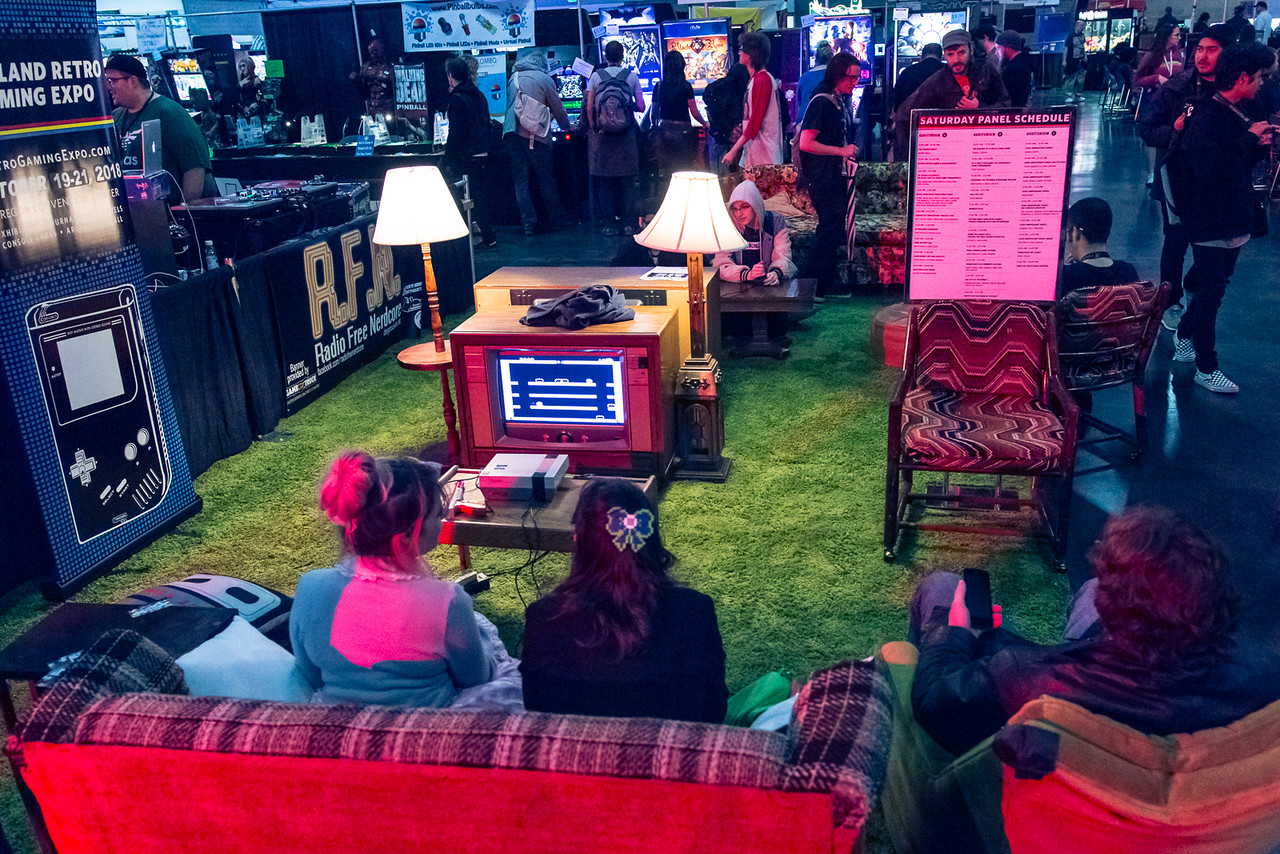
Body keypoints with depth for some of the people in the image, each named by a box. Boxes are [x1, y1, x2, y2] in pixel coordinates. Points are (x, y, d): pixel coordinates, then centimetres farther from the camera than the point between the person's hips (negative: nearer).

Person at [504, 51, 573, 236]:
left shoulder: (513, 78, 17)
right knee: (546, 180, 6)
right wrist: (567, 126, 26)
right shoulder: (544, 79, 5)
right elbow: (558, 110, 10)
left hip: (512, 132, 3)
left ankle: (528, 223, 1)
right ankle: (558, 219, 14)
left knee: (520, 180, 4)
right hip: (534, 135, -3)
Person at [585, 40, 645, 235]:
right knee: (627, 181, 8)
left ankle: (610, 223, 8)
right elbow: (640, 107, 0)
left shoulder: (596, 76, -1)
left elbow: (589, 109, -5)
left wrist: (594, 130, 6)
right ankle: (628, 222, 9)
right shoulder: (632, 76, 0)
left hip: (602, 137, 0)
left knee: (604, 181, 7)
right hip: (627, 138, 0)